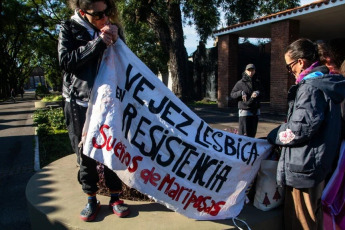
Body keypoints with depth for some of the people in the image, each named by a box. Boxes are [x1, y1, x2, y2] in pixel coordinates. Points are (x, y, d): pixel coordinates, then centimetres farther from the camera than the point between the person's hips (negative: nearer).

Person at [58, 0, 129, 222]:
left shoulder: (113, 28, 6)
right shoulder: (69, 28, 1)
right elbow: (66, 61, -12)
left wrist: (115, 42, -11)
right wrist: (98, 43, -19)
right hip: (79, 102, -1)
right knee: (85, 153, 6)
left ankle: (115, 197, 20)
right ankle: (91, 200, 23)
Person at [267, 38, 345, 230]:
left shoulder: (311, 87, -20)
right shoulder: (327, 84, 11)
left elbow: (302, 128, -26)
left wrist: (273, 136, -10)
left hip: (304, 167, -10)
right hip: (320, 163, 10)